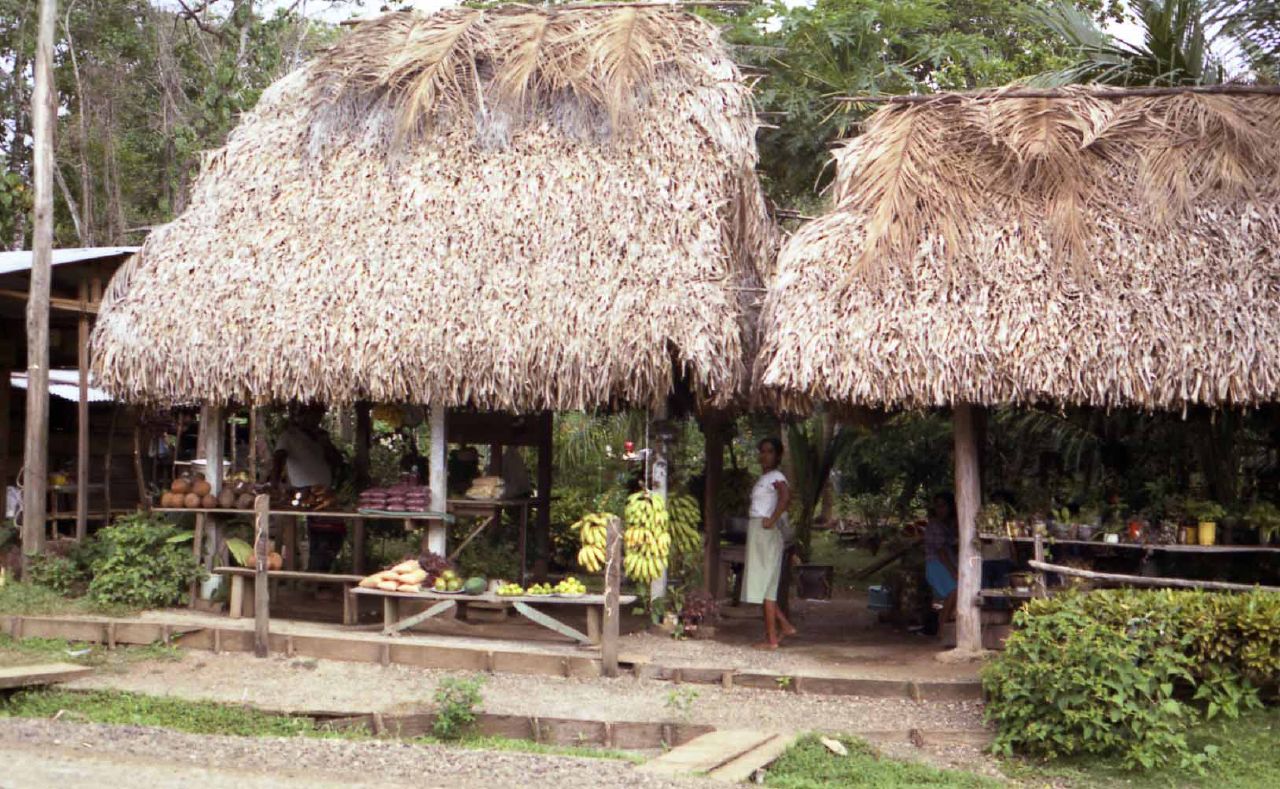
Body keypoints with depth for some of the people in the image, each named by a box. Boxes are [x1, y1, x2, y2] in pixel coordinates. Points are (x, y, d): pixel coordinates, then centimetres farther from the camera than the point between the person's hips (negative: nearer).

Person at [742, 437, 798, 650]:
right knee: (762, 585, 12)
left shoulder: (775, 477, -11)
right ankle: (785, 626, 17)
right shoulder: (763, 478, 17)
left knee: (765, 585, -6)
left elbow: (786, 497, -30)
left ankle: (772, 638, -2)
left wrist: (772, 520, -25)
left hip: (767, 534, -10)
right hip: (757, 534, 10)